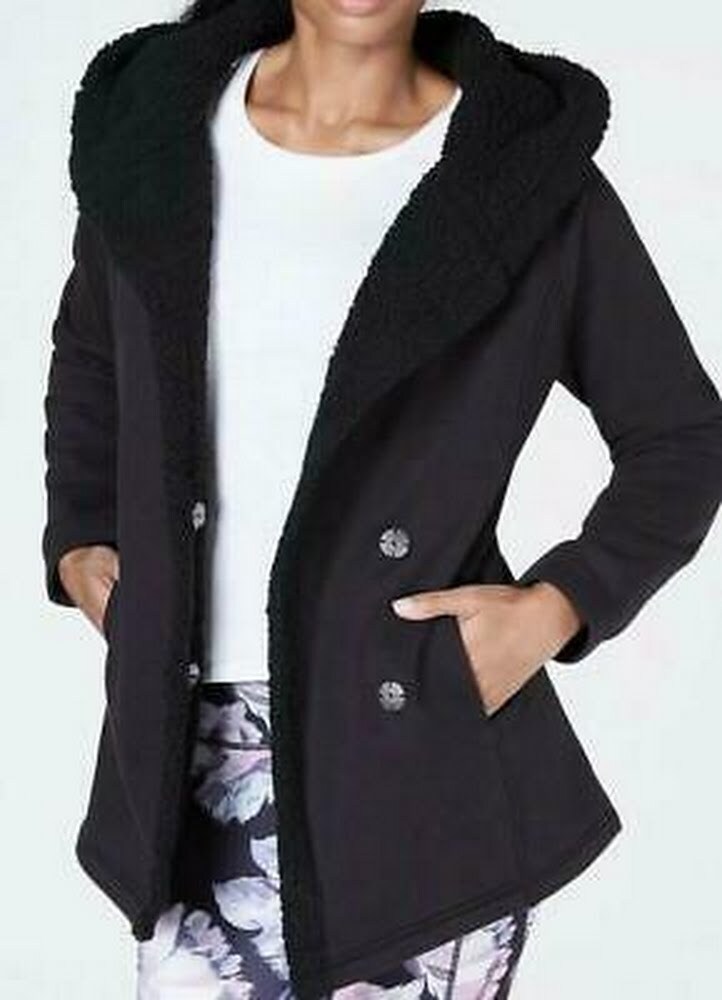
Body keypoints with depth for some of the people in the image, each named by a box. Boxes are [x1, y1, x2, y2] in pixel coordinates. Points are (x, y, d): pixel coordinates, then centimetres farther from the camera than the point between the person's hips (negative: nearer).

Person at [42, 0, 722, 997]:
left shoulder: (528, 167, -5)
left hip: (424, 773, -2)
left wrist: (559, 607, -8)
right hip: (201, 761, 3)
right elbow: (91, 354, 23)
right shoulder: (157, 124, 4)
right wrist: (77, 541, 10)